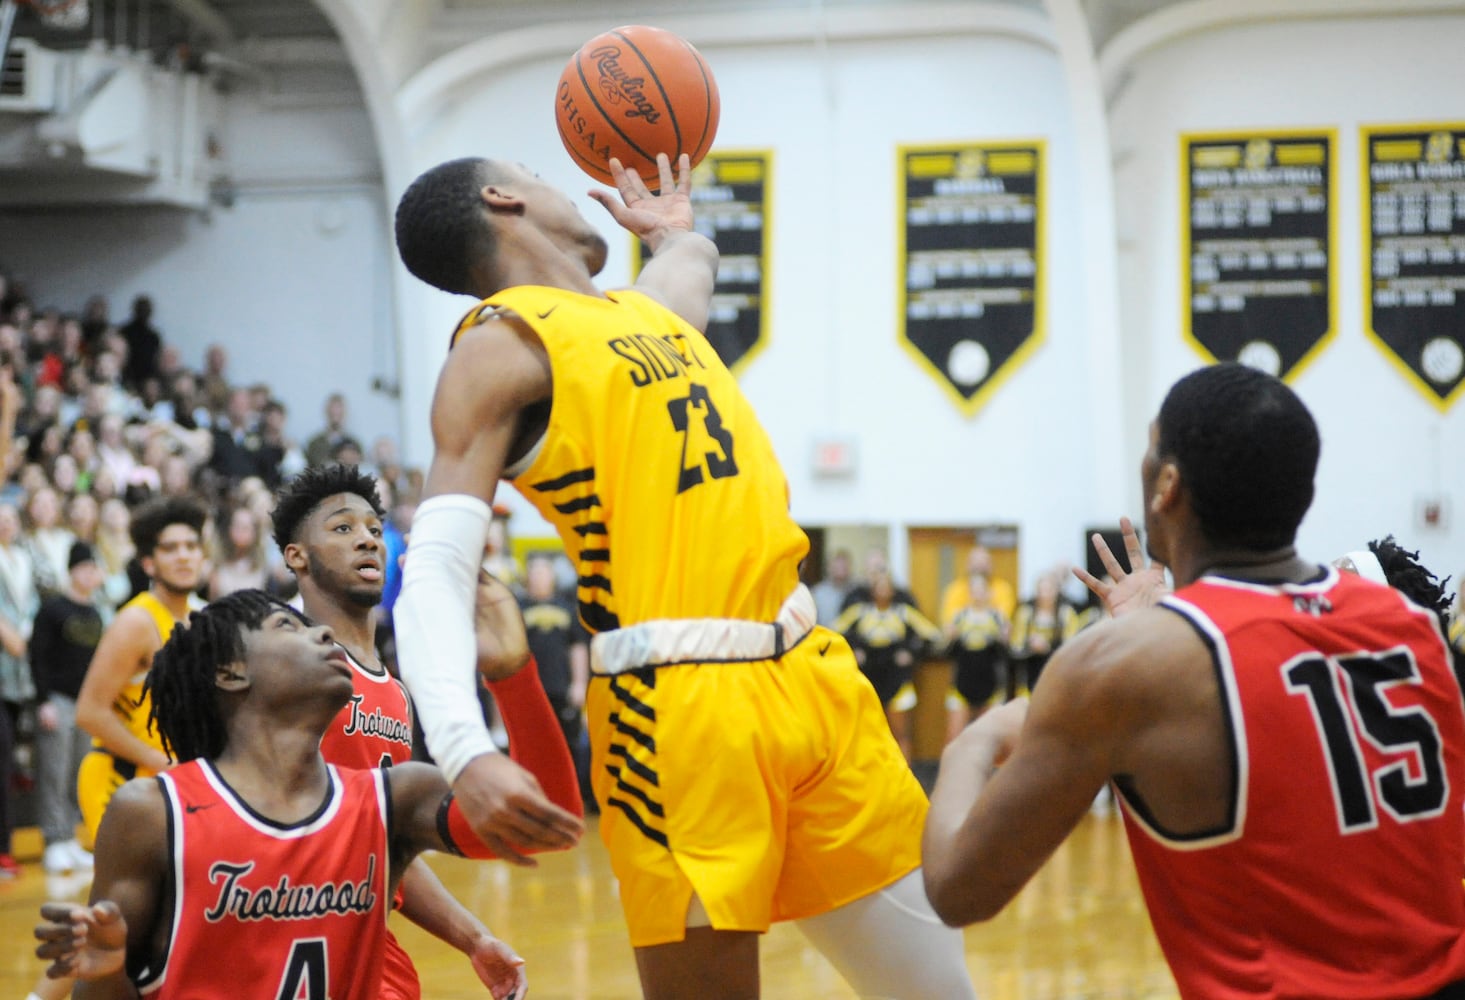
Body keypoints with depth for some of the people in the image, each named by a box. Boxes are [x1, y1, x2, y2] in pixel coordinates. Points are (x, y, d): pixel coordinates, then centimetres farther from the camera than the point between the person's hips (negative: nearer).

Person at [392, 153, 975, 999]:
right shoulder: (502, 346, -3)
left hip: (813, 676, 8)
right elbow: (437, 569, -13)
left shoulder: (649, 307, 22)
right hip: (681, 705, -7)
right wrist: (465, 752, -28)